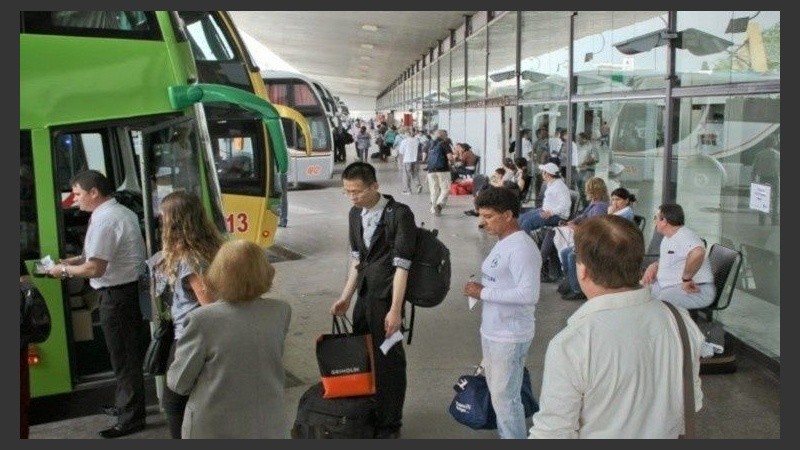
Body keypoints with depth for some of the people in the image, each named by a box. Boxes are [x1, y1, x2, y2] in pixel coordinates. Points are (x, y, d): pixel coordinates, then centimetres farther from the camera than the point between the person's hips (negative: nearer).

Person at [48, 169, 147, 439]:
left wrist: (64, 270, -7)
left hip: (115, 294, -10)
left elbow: (95, 269, -23)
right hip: (130, 287, 10)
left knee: (124, 357, 1)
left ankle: (131, 417, 12)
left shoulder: (104, 220, -21)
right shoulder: (123, 212, 11)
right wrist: (79, 258, 14)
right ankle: (126, 404, 36)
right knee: (127, 353, 21)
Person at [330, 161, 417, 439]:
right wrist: (346, 297, 11)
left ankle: (389, 425, 20)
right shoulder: (355, 214, 7)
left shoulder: (399, 214, -16)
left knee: (388, 360, 2)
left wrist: (395, 310, -20)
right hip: (364, 295, 7)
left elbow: (401, 265, -18)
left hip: (386, 296, -7)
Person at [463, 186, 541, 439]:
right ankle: (504, 436, 36)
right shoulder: (502, 243, 9)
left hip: (509, 337, -10)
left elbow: (529, 294, -29)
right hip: (491, 332, 10)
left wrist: (484, 293, -24)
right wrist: (481, 289, 5)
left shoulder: (521, 248, -21)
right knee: (497, 392, 21)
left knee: (505, 397, 2)